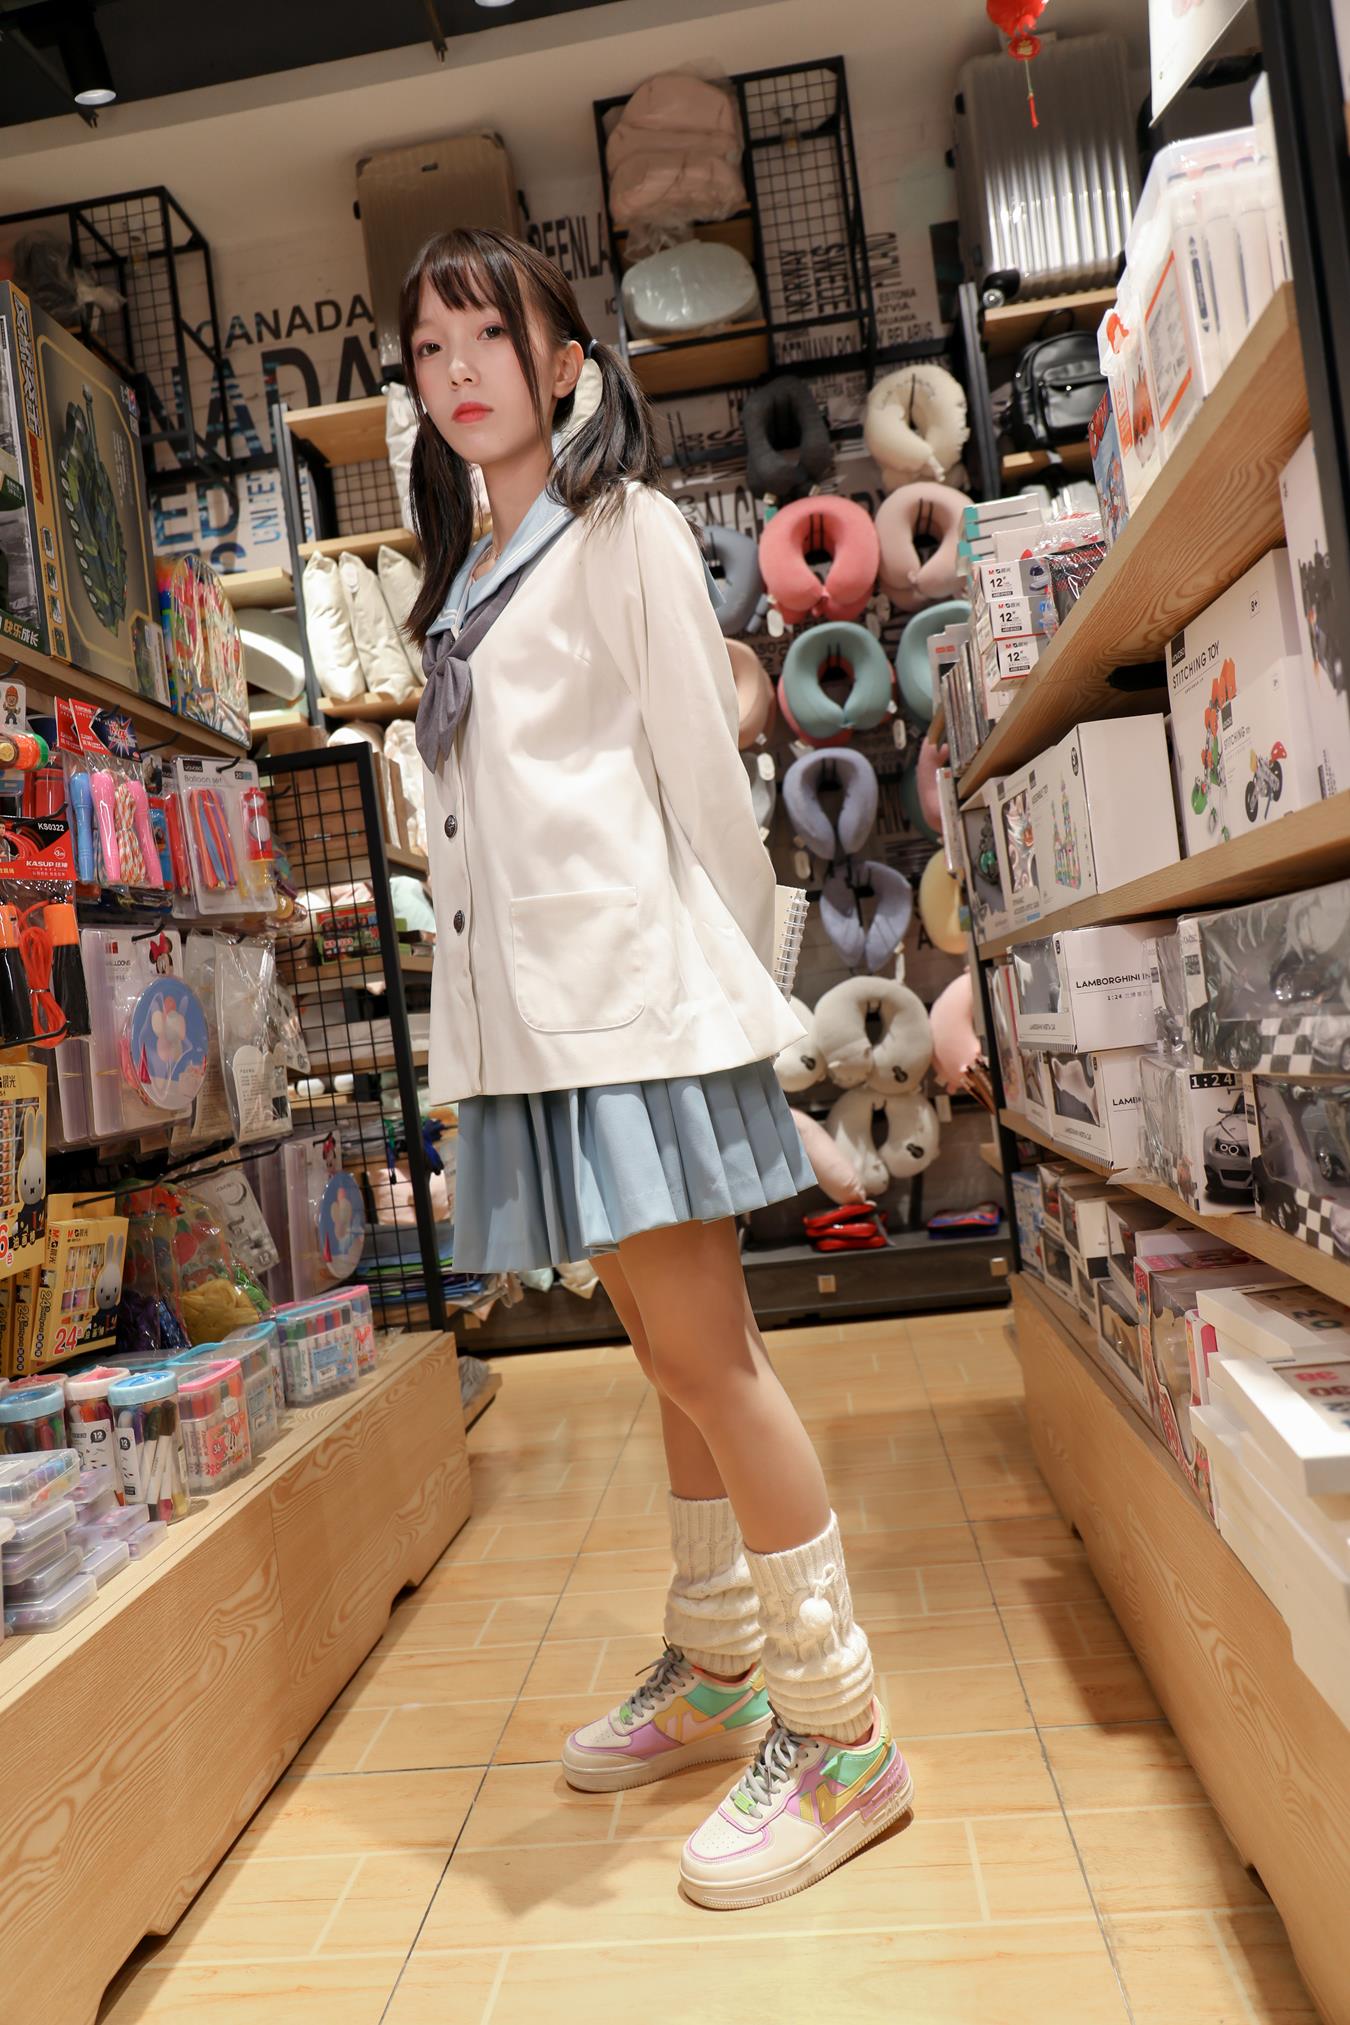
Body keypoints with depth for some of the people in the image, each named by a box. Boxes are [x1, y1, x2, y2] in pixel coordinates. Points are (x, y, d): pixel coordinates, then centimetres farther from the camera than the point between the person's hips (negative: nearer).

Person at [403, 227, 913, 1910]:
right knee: (678, 1354, 13)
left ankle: (838, 1734, 8)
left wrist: (725, 982, 0)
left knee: (703, 1352, -8)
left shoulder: (626, 530, 2)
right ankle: (713, 1674, 27)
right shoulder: (468, 583, 22)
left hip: (629, 991, -7)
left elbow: (703, 776, -2)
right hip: (525, 1015, 7)